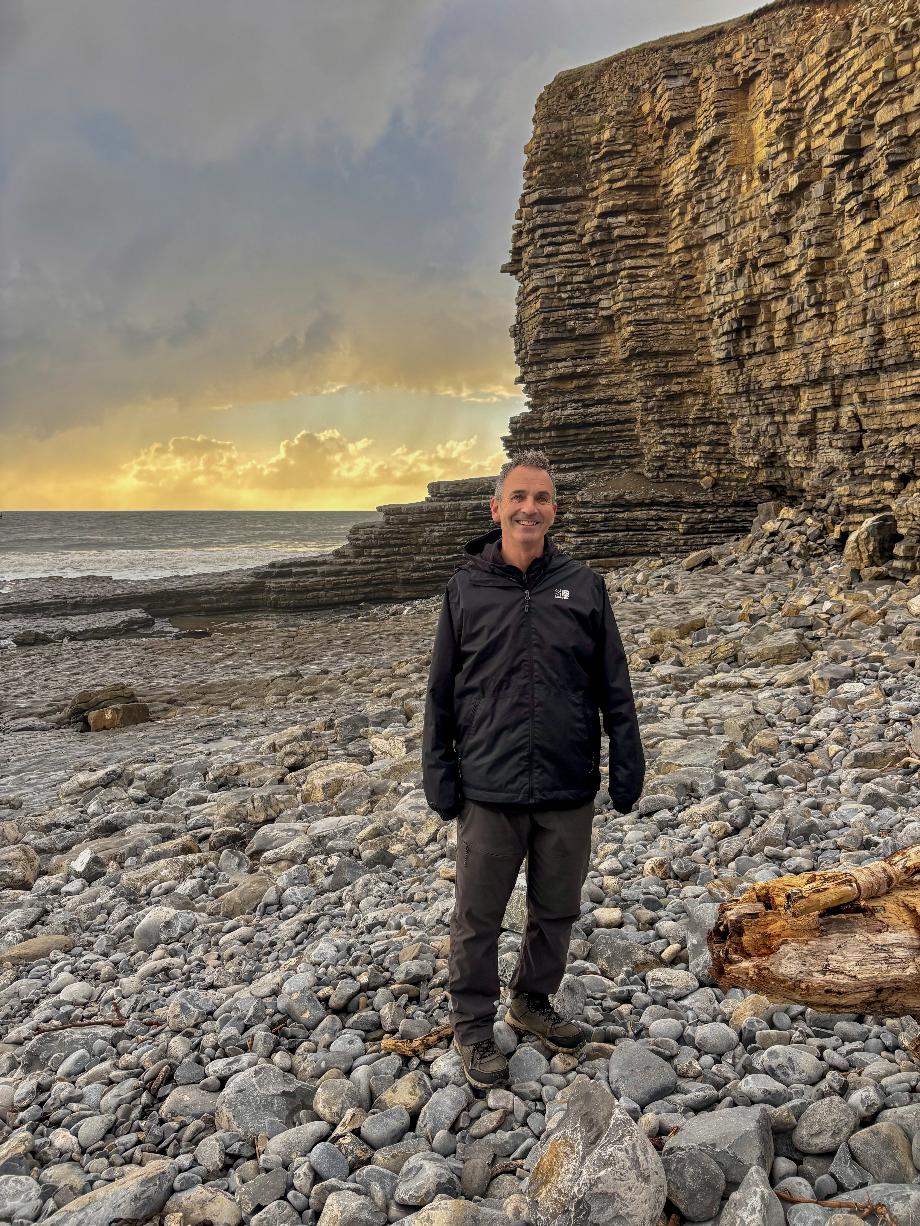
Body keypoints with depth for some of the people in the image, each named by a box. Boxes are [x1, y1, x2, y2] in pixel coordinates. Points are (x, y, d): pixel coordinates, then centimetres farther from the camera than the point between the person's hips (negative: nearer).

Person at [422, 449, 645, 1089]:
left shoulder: (584, 584, 1)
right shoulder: (466, 587, -1)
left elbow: (614, 686, 5)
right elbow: (442, 692, 3)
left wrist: (628, 766, 2)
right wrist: (439, 773, 0)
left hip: (570, 789, 2)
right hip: (489, 790, -1)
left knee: (557, 910, 17)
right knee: (478, 916, 10)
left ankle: (534, 1001, 40)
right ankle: (473, 1026, 29)